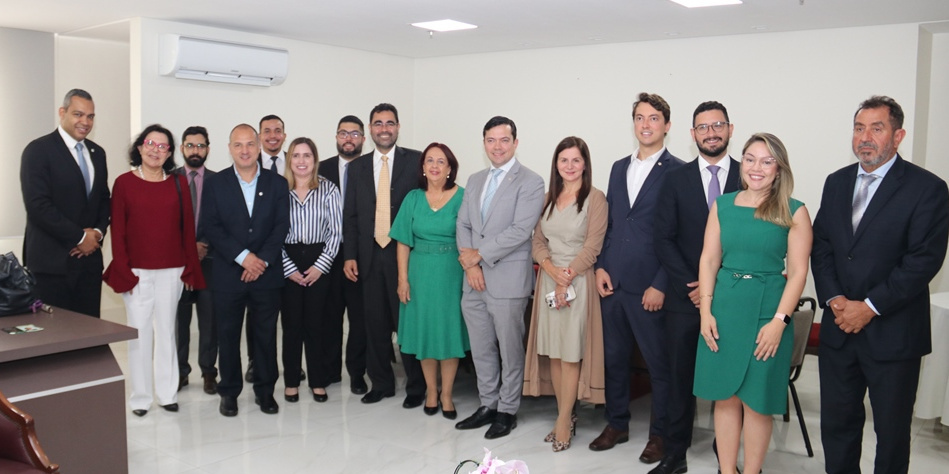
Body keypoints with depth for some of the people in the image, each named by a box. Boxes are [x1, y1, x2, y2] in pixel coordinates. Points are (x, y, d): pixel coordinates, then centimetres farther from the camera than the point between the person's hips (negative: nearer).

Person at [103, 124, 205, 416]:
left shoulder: (178, 184, 4)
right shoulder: (124, 183, 0)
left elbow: (188, 227, 5)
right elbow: (117, 230, -1)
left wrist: (190, 268, 1)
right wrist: (123, 270, -7)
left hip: (172, 271, 2)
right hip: (137, 271, -1)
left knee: (167, 331, 9)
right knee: (139, 332, 3)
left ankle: (167, 393, 20)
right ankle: (140, 397, 15)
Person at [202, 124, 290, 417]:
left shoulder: (277, 183, 6)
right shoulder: (215, 184, 3)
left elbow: (282, 226, 0)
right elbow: (212, 228, -5)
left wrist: (262, 260, -12)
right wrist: (243, 257, -15)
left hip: (267, 274, 1)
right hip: (227, 275, 0)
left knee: (266, 334, 7)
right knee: (228, 335, 6)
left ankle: (265, 390, 21)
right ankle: (229, 392, 19)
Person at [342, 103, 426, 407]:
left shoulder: (416, 161, 0)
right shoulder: (357, 167, 11)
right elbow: (350, 215, 10)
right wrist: (350, 255, 2)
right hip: (370, 257, 4)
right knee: (376, 324, 9)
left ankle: (416, 386, 16)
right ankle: (381, 383, 23)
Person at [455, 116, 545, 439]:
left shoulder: (530, 182, -7)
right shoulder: (475, 181, 15)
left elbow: (520, 231, -16)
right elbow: (463, 224, 11)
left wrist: (479, 254, -13)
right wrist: (470, 263, -5)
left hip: (507, 281, -6)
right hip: (474, 280, 6)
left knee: (510, 351, 5)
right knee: (481, 349, 14)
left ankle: (508, 411, 20)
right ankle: (487, 406, 29)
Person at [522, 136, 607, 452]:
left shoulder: (595, 198, -5)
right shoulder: (549, 198, 13)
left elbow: (592, 246, -10)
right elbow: (538, 240, 9)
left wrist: (566, 278, -14)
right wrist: (551, 269, -9)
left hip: (578, 281, -5)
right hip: (549, 279, 6)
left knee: (571, 354, -2)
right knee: (552, 353, 6)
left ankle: (564, 421, 7)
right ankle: (566, 416, 15)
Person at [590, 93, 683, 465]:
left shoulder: (677, 173, -6)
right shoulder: (619, 168, 13)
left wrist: (661, 285, -13)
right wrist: (600, 267, 4)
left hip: (650, 288, -5)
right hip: (613, 282, 6)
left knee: (660, 364, 7)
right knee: (614, 358, 14)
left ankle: (660, 434, 22)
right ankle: (617, 424, 30)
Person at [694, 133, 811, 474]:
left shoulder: (793, 212, -3)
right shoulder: (722, 205, 6)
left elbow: (798, 271, -6)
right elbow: (709, 259, 6)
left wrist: (779, 320, -13)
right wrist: (706, 310, -2)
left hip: (768, 312, -3)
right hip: (723, 309, 3)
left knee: (756, 402, 6)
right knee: (725, 398, 10)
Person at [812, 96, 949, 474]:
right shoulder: (836, 182, 9)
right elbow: (821, 246, 7)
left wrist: (869, 307, -16)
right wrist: (833, 298, -7)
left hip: (893, 333, -4)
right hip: (839, 329, 5)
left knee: (892, 429, 10)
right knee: (836, 422, 13)